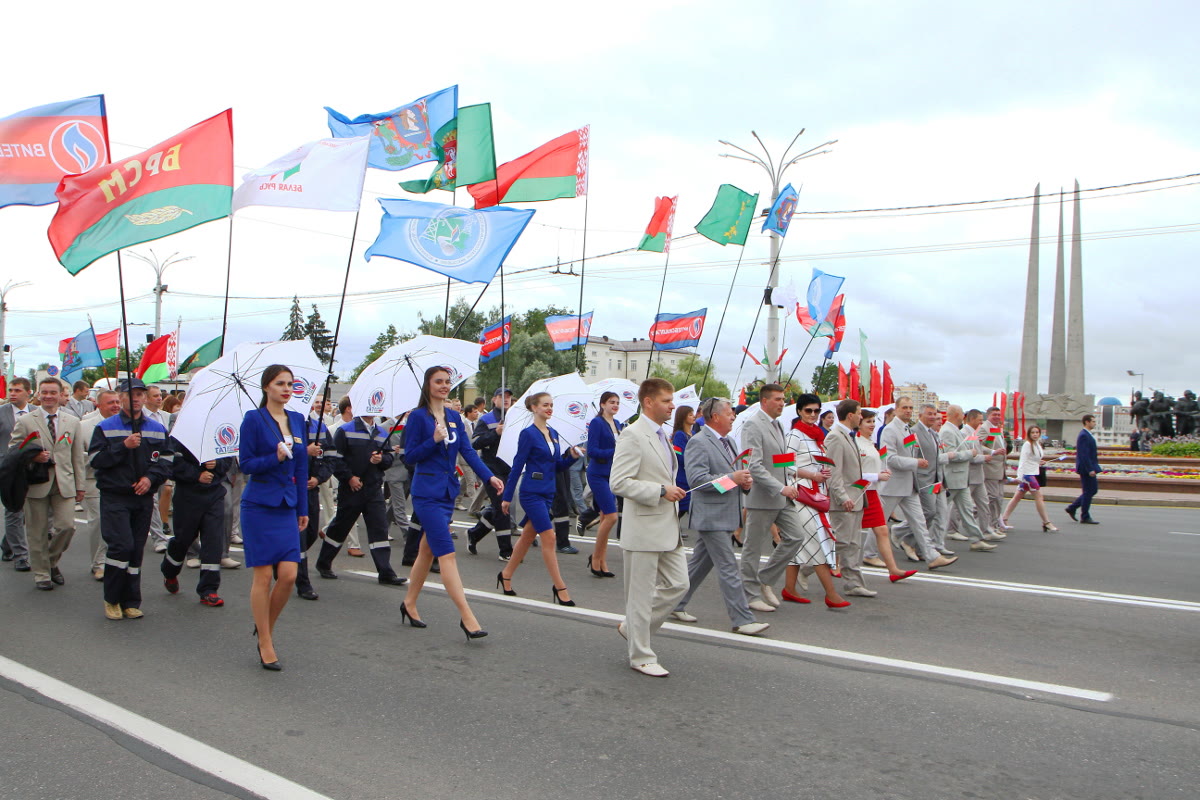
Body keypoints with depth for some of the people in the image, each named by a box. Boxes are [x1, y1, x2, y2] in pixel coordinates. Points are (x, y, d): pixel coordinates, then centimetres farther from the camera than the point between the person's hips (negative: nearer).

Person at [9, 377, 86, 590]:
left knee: (67, 526, -6)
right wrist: (33, 457, -16)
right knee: (37, 532, 3)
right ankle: (42, 574, 17)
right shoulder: (25, 421, 4)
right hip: (36, 483, -1)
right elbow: (12, 450, 4)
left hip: (64, 483, 2)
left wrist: (79, 485, 9)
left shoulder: (73, 421, 11)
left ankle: (52, 562, 20)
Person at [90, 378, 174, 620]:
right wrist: (124, 446, -17)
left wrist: (150, 477, -9)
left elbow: (167, 460, 7)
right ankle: (111, 599, 5)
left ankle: (130, 602, 16)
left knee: (136, 550, 7)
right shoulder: (106, 428, 2)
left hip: (144, 498, 3)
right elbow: (95, 459, -7)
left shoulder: (157, 429, 10)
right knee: (122, 545, -14)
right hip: (114, 497, -3)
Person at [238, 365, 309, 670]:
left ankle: (266, 628, 24)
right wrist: (275, 458, -22)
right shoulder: (253, 419, -4)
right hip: (259, 506, -5)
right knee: (263, 576, -1)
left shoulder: (297, 420, 11)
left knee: (289, 575, -1)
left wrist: (303, 509, 13)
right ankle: (265, 644, 12)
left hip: (287, 507, 5)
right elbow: (246, 463, -6)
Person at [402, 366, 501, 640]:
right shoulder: (418, 416, -7)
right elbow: (410, 457, -8)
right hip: (427, 492, -7)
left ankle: (409, 604, 31)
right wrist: (434, 440, -23)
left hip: (448, 490, 7)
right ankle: (466, 617, -11)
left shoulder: (454, 416, 11)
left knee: (428, 549, 16)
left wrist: (489, 476, -9)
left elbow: (468, 451, 4)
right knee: (447, 553, -10)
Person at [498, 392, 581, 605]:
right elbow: (518, 465, -9)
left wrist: (571, 456, -6)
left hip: (548, 492, 8)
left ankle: (506, 575, 30)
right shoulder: (528, 433, -9)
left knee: (528, 536, 15)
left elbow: (558, 466, 14)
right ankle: (559, 587, 0)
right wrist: (507, 497, -7)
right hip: (532, 492, -8)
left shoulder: (554, 434, 11)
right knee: (548, 537, -8)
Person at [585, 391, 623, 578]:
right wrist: (614, 452, -22)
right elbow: (592, 451, -16)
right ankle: (595, 558, 3)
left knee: (605, 518, 10)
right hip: (598, 474, -8)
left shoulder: (617, 424, 13)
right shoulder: (596, 423, -9)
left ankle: (602, 563, 16)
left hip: (612, 474, 8)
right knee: (611, 516, -13)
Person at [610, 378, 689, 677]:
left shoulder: (661, 435, 15)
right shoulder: (633, 435, -15)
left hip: (668, 527, 9)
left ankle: (633, 627, 28)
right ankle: (640, 656, 15)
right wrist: (661, 491, -21)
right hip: (644, 528, -9)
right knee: (642, 594, 2)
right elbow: (618, 482, -21)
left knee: (678, 584, 11)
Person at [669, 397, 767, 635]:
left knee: (700, 563, 15)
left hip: (726, 515, 10)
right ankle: (742, 619, 0)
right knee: (728, 568, -6)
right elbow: (697, 478, -22)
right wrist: (732, 478, -21)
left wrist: (744, 480, 5)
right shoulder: (699, 442, -14)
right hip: (711, 515, -10)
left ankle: (677, 605, 26)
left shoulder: (726, 441, 17)